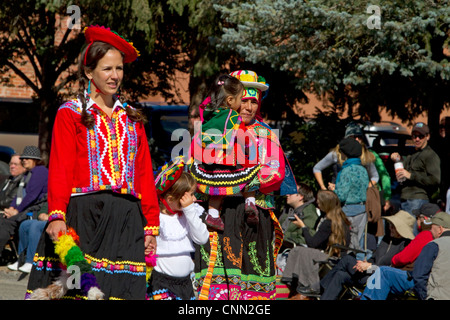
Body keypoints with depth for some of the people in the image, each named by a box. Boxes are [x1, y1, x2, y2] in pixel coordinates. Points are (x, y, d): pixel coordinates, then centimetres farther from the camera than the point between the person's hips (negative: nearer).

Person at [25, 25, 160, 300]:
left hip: (127, 219, 4)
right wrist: (57, 215, -19)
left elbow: (145, 174, 16)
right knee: (81, 287, -12)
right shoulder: (70, 114, 5)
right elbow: (60, 171, -4)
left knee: (122, 288, -6)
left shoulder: (131, 118, 19)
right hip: (84, 214, -4)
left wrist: (151, 225, 9)